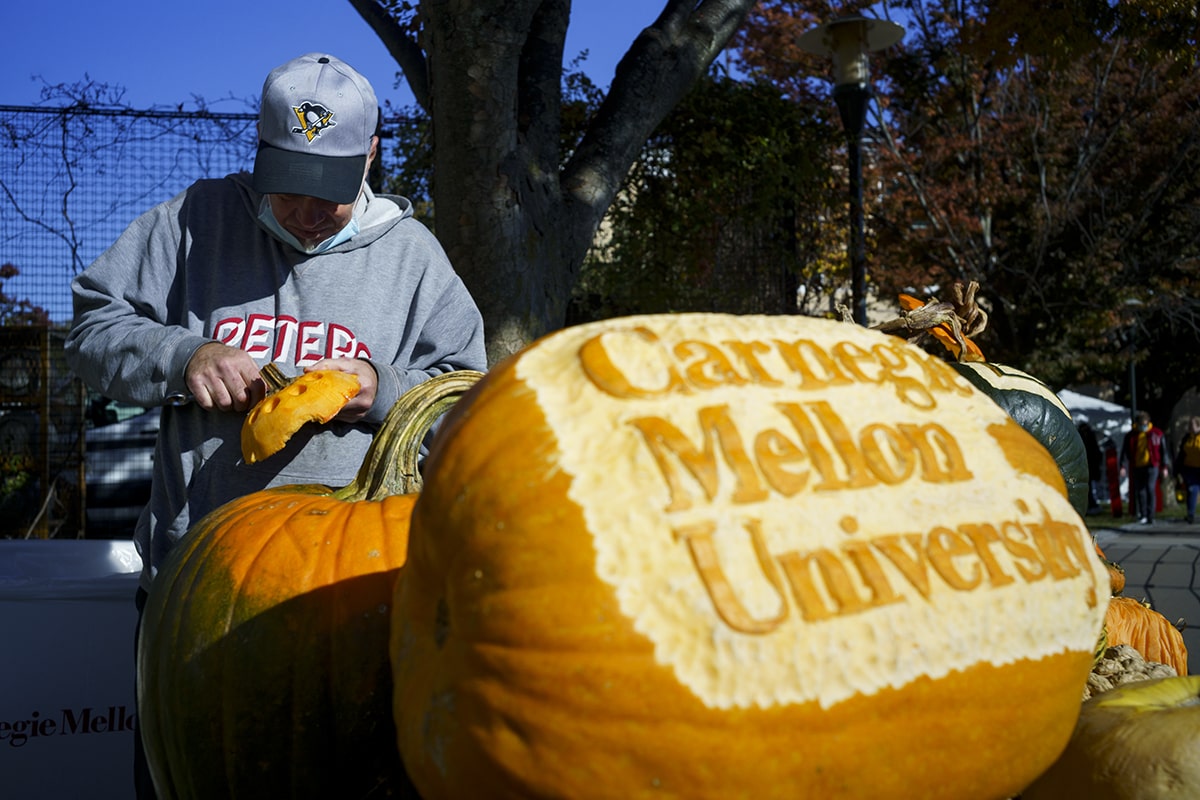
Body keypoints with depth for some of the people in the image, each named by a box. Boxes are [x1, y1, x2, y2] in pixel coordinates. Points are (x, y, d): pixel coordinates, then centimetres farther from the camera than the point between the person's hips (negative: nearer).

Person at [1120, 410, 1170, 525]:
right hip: (1137, 467, 3)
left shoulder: (1157, 434, 3)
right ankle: (1142, 515, 19)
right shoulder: (1131, 436, 6)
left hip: (1151, 466, -2)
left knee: (1150, 489, -13)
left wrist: (1165, 467, 4)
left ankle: (1150, 516, -13)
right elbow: (1125, 452, 3)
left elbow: (1163, 451, 7)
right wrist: (1124, 466, -10)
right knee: (1140, 491, 5)